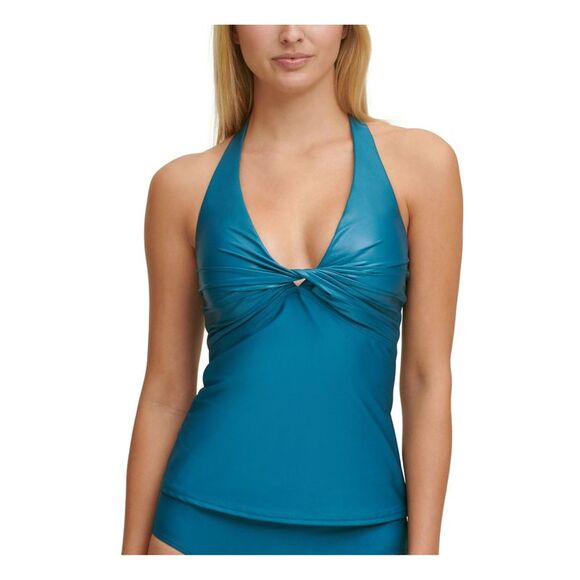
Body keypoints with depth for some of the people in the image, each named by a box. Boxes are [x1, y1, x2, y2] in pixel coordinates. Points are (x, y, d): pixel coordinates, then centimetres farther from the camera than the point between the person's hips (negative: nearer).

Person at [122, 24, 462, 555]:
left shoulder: (419, 162, -3)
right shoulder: (184, 184, -1)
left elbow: (427, 377, -2)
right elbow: (166, 388, 4)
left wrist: (423, 547, -3)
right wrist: (134, 548, 6)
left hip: (361, 527, 0)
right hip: (208, 522, 0)